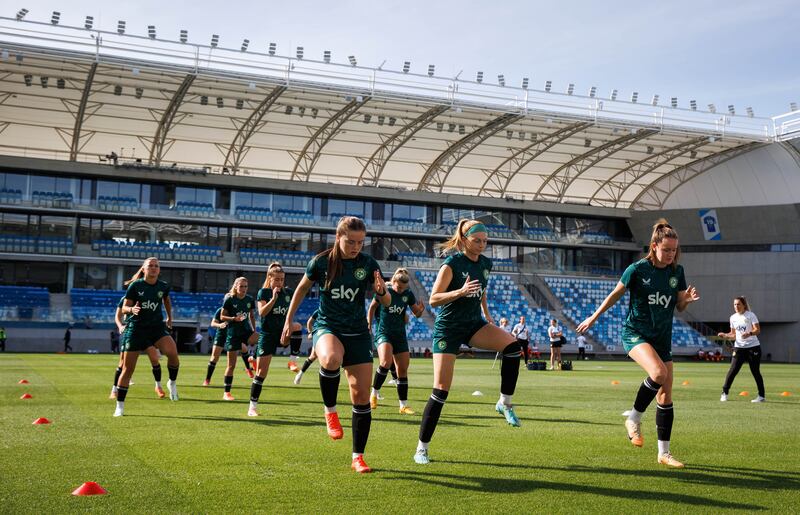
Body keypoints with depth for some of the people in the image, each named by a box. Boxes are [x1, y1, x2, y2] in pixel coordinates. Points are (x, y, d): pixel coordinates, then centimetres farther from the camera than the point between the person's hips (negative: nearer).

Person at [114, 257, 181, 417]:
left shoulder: (163, 286, 2)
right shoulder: (135, 286, -7)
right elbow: (124, 308, -5)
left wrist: (169, 317, 28)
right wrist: (132, 309, -26)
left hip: (157, 327, 1)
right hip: (136, 328, -1)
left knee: (172, 352, -28)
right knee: (128, 369, 0)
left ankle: (172, 383, -2)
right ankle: (120, 406, 13)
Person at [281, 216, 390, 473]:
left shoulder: (368, 263, -5)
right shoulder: (321, 262, -8)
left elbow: (387, 302, 0)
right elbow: (302, 288, 10)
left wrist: (381, 291, -23)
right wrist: (289, 320, 12)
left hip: (358, 332, 2)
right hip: (327, 327, -2)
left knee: (361, 396, -3)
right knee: (331, 359, -39)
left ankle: (358, 458, 12)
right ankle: (330, 410, -11)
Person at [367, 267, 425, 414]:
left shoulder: (408, 294, 1)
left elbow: (417, 314, 7)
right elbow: (372, 307, 7)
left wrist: (420, 310, -15)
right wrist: (369, 325, 5)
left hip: (400, 334, 4)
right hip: (383, 332, -4)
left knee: (403, 369, 3)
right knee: (386, 362, -28)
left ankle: (403, 406, 11)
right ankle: (374, 393, -8)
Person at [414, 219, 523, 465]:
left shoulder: (485, 263, 4)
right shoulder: (452, 263, -14)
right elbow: (433, 299, -18)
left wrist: (487, 314, 15)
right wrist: (460, 292, -32)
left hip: (474, 324, 5)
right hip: (448, 327, -5)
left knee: (512, 345, -24)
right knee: (441, 389, -8)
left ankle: (505, 403, -9)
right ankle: (421, 448, 3)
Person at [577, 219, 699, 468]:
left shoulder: (677, 272, 2)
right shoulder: (638, 269, -11)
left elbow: (679, 306, 11)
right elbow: (615, 294, 1)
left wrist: (688, 299, -12)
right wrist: (593, 318, 8)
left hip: (662, 337, 5)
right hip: (635, 333, -5)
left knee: (666, 395, 4)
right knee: (659, 373, -32)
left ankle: (664, 452, 14)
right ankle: (634, 418, -9)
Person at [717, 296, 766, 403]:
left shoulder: (750, 315, -5)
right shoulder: (733, 318, 10)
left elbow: (758, 330, -15)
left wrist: (749, 333, -34)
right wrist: (725, 335, -4)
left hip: (753, 347, -3)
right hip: (739, 347, 4)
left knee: (755, 372, 1)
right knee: (733, 370, -6)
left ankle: (762, 396, 11)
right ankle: (724, 393, 1)